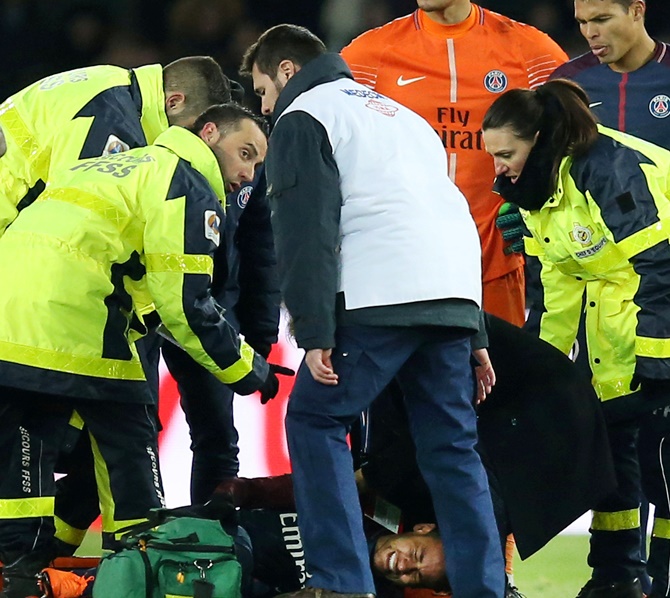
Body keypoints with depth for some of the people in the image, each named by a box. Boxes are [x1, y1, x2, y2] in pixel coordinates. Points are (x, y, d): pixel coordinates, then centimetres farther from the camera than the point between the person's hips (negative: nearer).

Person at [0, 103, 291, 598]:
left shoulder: (120, 166, 30)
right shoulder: (189, 187, 2)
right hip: (74, 328, -8)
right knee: (129, 445, 3)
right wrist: (244, 369, 6)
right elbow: (184, 302, -4)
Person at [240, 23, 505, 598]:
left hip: (380, 301, -7)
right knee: (452, 445, 10)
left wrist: (314, 333, -11)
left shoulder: (303, 117, 7)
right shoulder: (400, 116, 32)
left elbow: (306, 232, -6)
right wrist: (476, 336, 27)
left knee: (315, 420, 2)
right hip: (454, 295, 7)